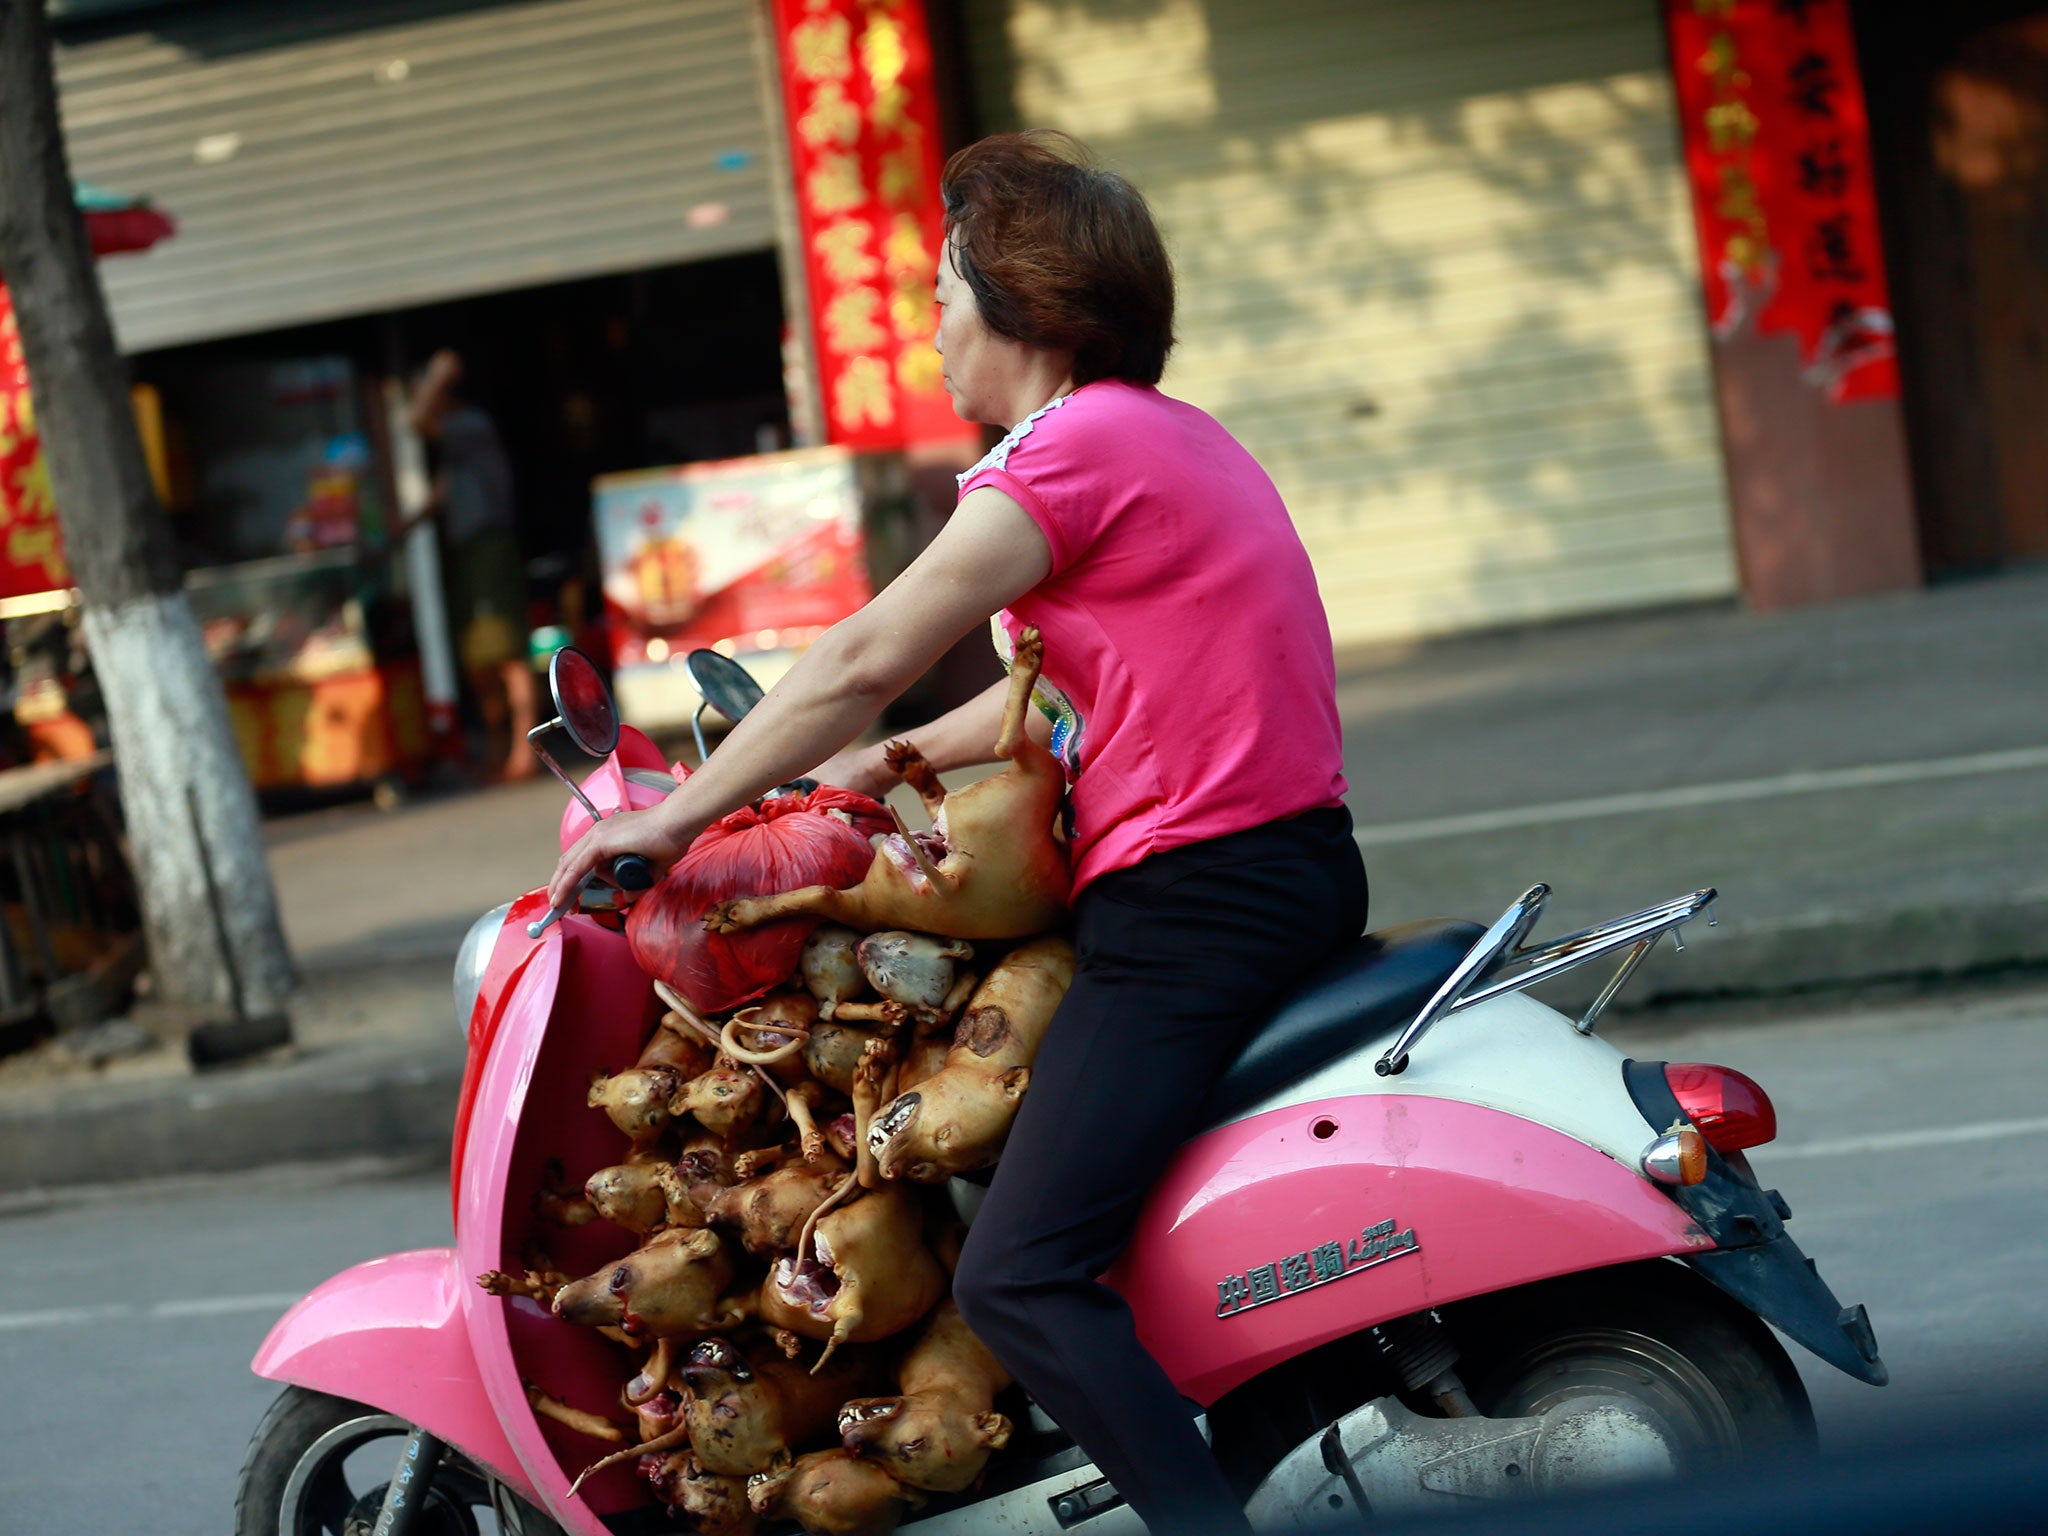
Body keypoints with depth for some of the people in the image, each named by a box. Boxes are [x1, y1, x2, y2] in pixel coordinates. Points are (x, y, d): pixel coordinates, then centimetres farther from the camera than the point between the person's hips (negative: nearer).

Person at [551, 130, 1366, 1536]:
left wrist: (673, 819, -6)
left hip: (1186, 899, -11)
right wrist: (874, 768, 24)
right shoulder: (1176, 433, 18)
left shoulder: (1075, 446, -11)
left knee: (1018, 1282, -16)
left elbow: (869, 659, -13)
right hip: (1301, 869, 11)